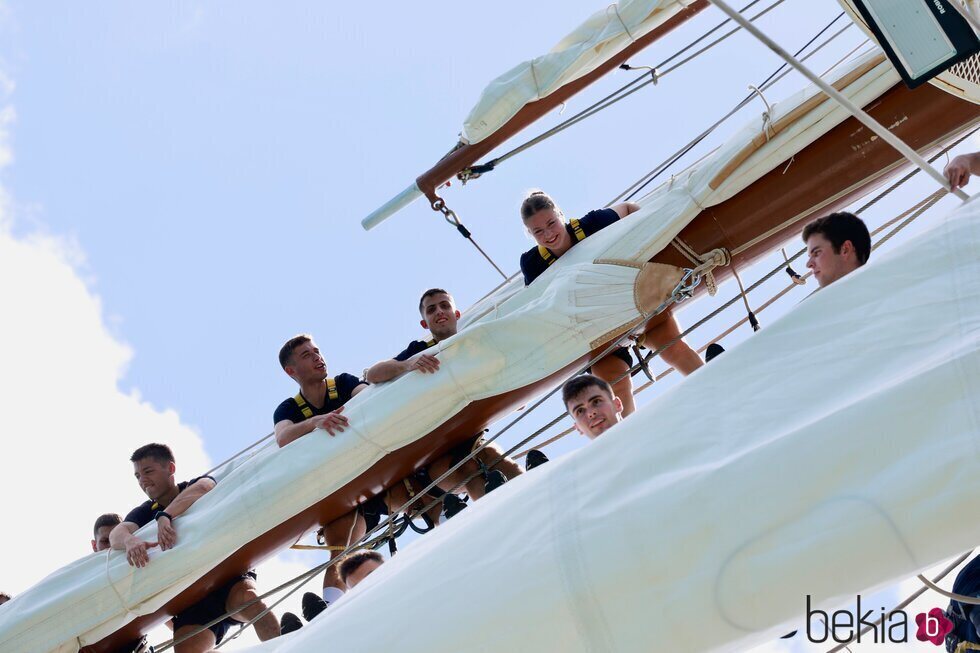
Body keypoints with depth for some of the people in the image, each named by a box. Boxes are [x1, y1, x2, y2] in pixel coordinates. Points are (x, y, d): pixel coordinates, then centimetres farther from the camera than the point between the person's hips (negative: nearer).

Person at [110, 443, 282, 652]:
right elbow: (117, 533, -12)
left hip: (227, 576, -2)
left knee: (246, 598, -37)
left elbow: (202, 487, -22)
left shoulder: (195, 486, 5)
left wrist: (165, 516, -38)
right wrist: (130, 541, -38)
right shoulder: (143, 513, 10)